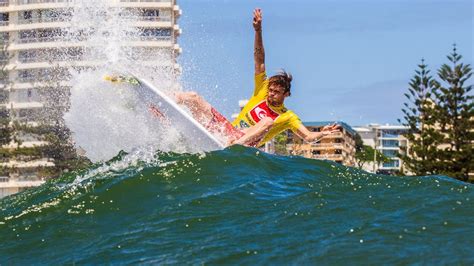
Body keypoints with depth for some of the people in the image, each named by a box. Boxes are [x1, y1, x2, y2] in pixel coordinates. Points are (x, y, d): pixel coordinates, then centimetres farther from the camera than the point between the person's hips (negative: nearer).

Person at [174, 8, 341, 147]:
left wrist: (322, 134, -30)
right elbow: (259, 62, 5)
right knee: (193, 97, -5)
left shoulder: (288, 117, 2)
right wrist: (258, 31, -4)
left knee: (268, 121, -34)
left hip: (243, 143, -4)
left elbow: (309, 137, -6)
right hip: (226, 130, 4)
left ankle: (234, 146, -48)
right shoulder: (262, 91, 11)